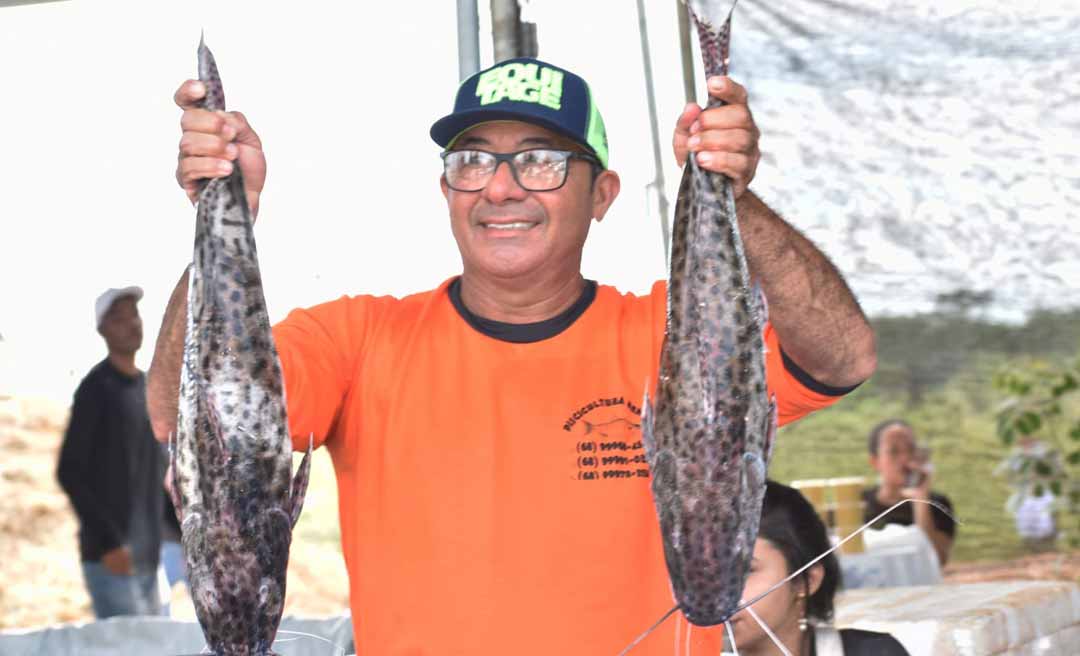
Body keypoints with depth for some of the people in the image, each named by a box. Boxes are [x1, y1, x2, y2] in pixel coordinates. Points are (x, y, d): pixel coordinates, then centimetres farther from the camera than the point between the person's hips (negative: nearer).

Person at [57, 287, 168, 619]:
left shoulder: (148, 387, 14)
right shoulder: (96, 389, -10)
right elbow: (69, 473, -14)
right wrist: (108, 542, -18)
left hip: (146, 558, 8)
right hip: (110, 558, -8)